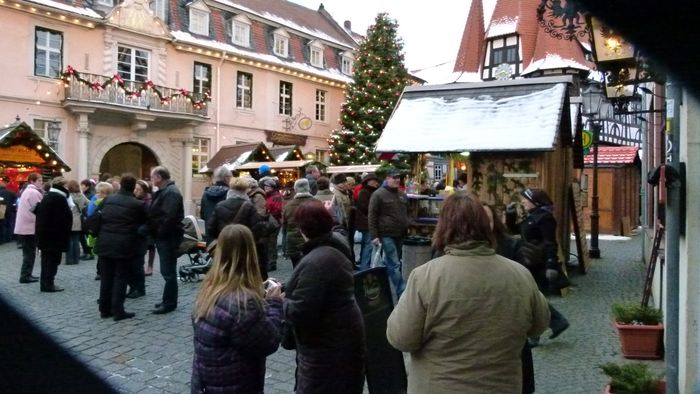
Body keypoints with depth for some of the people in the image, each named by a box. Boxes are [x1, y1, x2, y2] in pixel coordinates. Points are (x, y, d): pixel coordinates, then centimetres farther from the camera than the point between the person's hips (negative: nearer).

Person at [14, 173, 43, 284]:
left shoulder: (27, 191, 17)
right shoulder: (34, 192, -15)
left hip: (23, 227, 10)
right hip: (29, 227, -10)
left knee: (28, 253, 15)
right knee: (30, 253, -3)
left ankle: (26, 275, 21)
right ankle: (25, 276, 0)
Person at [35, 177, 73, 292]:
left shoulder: (46, 197, 12)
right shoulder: (60, 198, -16)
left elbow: (39, 213, 16)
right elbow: (66, 217, -20)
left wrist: (40, 232, 18)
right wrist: (66, 233, -9)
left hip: (44, 233, 9)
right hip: (56, 235, -9)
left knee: (46, 259, 14)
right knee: (53, 260, -1)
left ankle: (44, 283, 19)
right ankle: (48, 284, 2)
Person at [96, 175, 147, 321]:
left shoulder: (108, 199, 8)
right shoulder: (138, 204, -6)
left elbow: (99, 219, 13)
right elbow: (144, 223, 4)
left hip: (105, 243, 5)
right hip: (124, 245, -5)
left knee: (106, 277, 13)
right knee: (120, 278, 1)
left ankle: (105, 309, 19)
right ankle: (118, 311, 2)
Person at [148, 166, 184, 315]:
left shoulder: (171, 192, -17)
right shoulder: (164, 191, 16)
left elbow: (169, 217, -27)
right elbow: (157, 215, 20)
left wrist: (160, 233, -18)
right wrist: (155, 233, 10)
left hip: (168, 237, -10)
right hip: (164, 236, 10)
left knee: (168, 271, -4)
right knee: (167, 270, 15)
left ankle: (169, 303, 2)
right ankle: (168, 300, 24)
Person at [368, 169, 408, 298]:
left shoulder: (402, 195, 13)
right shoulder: (378, 194, -7)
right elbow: (371, 216, -9)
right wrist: (374, 236, -13)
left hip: (400, 235, 7)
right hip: (387, 235, -7)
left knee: (390, 263, 14)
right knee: (395, 265, -10)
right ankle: (402, 294, -9)